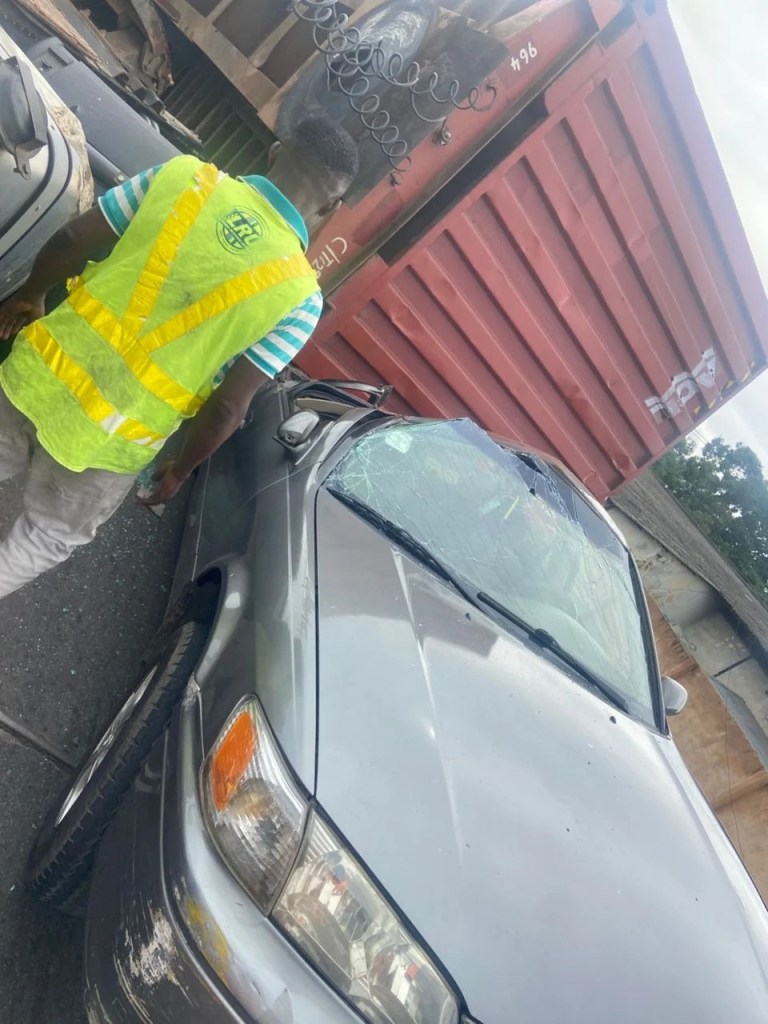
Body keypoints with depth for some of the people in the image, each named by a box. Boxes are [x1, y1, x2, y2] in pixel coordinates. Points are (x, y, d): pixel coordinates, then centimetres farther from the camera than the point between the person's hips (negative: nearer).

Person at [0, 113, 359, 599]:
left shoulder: (184, 173, -7)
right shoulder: (300, 296, -15)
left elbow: (69, 242, -2)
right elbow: (227, 407, -14)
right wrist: (182, 469, 4)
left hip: (39, 373, 3)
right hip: (109, 446, -3)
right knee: (48, 538, 28)